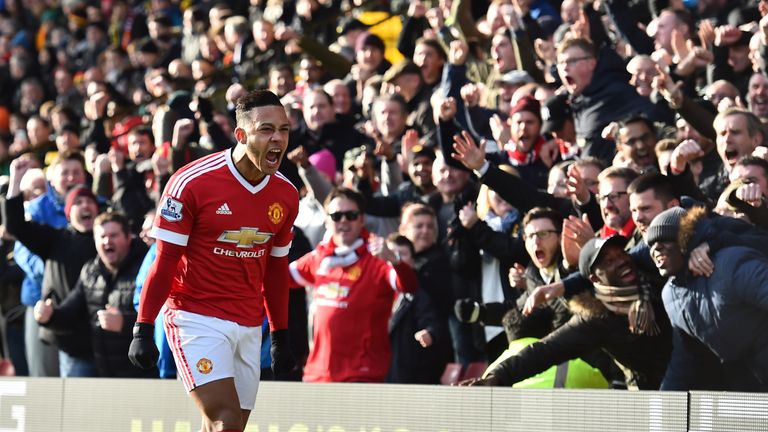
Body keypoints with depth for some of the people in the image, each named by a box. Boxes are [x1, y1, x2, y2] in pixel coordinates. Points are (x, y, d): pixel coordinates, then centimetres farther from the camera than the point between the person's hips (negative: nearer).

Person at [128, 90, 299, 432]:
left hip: (249, 327, 6)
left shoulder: (286, 195, 5)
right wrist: (143, 329, -9)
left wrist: (281, 336, 18)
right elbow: (165, 260, -8)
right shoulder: (192, 182, -12)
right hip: (196, 319, -6)